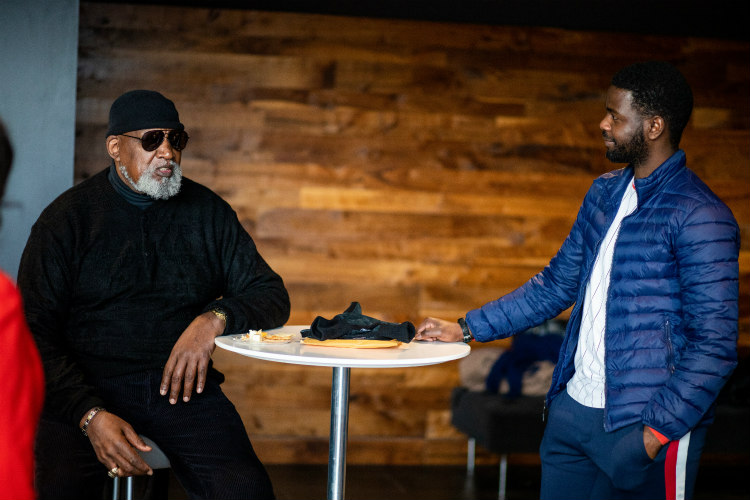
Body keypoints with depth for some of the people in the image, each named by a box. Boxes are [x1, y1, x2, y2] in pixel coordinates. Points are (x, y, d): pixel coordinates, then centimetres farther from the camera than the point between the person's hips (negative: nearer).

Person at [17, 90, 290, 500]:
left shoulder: (208, 213, 11)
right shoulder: (67, 217, 3)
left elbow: (272, 295, 11)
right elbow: (34, 335, -2)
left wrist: (215, 318, -11)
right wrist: (90, 415, -16)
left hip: (183, 387, 2)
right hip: (87, 390, -1)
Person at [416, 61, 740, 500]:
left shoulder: (699, 217, -13)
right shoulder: (604, 193, 11)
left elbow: (715, 345, -16)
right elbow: (557, 284, 19)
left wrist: (657, 431, -21)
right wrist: (467, 329, 17)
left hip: (644, 427, -7)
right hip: (573, 409, 7)